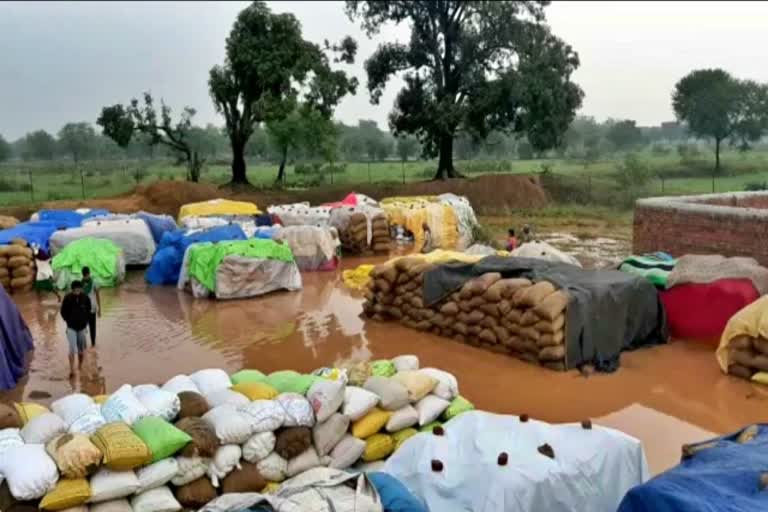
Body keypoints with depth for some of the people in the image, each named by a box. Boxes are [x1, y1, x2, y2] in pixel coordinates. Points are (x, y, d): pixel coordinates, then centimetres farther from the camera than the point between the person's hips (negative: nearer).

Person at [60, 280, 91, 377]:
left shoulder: (85, 298, -8)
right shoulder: (68, 298, -12)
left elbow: (88, 311, 7)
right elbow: (63, 312, 0)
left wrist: (85, 321, 2)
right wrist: (68, 321, -4)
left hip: (82, 327, 2)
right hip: (71, 327, -2)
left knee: (81, 349, 11)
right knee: (72, 349, -10)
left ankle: (80, 367, 30)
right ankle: (71, 370, -5)